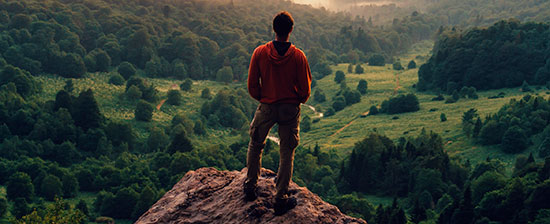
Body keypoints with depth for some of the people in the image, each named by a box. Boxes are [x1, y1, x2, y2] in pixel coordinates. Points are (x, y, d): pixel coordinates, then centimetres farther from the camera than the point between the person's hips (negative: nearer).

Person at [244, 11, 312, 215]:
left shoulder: (260, 53, -10)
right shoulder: (298, 56, -12)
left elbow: (252, 86, -4)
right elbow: (305, 89, -6)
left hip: (266, 107, 1)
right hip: (290, 109, -1)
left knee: (255, 146, 22)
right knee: (286, 153, 8)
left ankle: (250, 187, 28)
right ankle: (281, 199, 11)